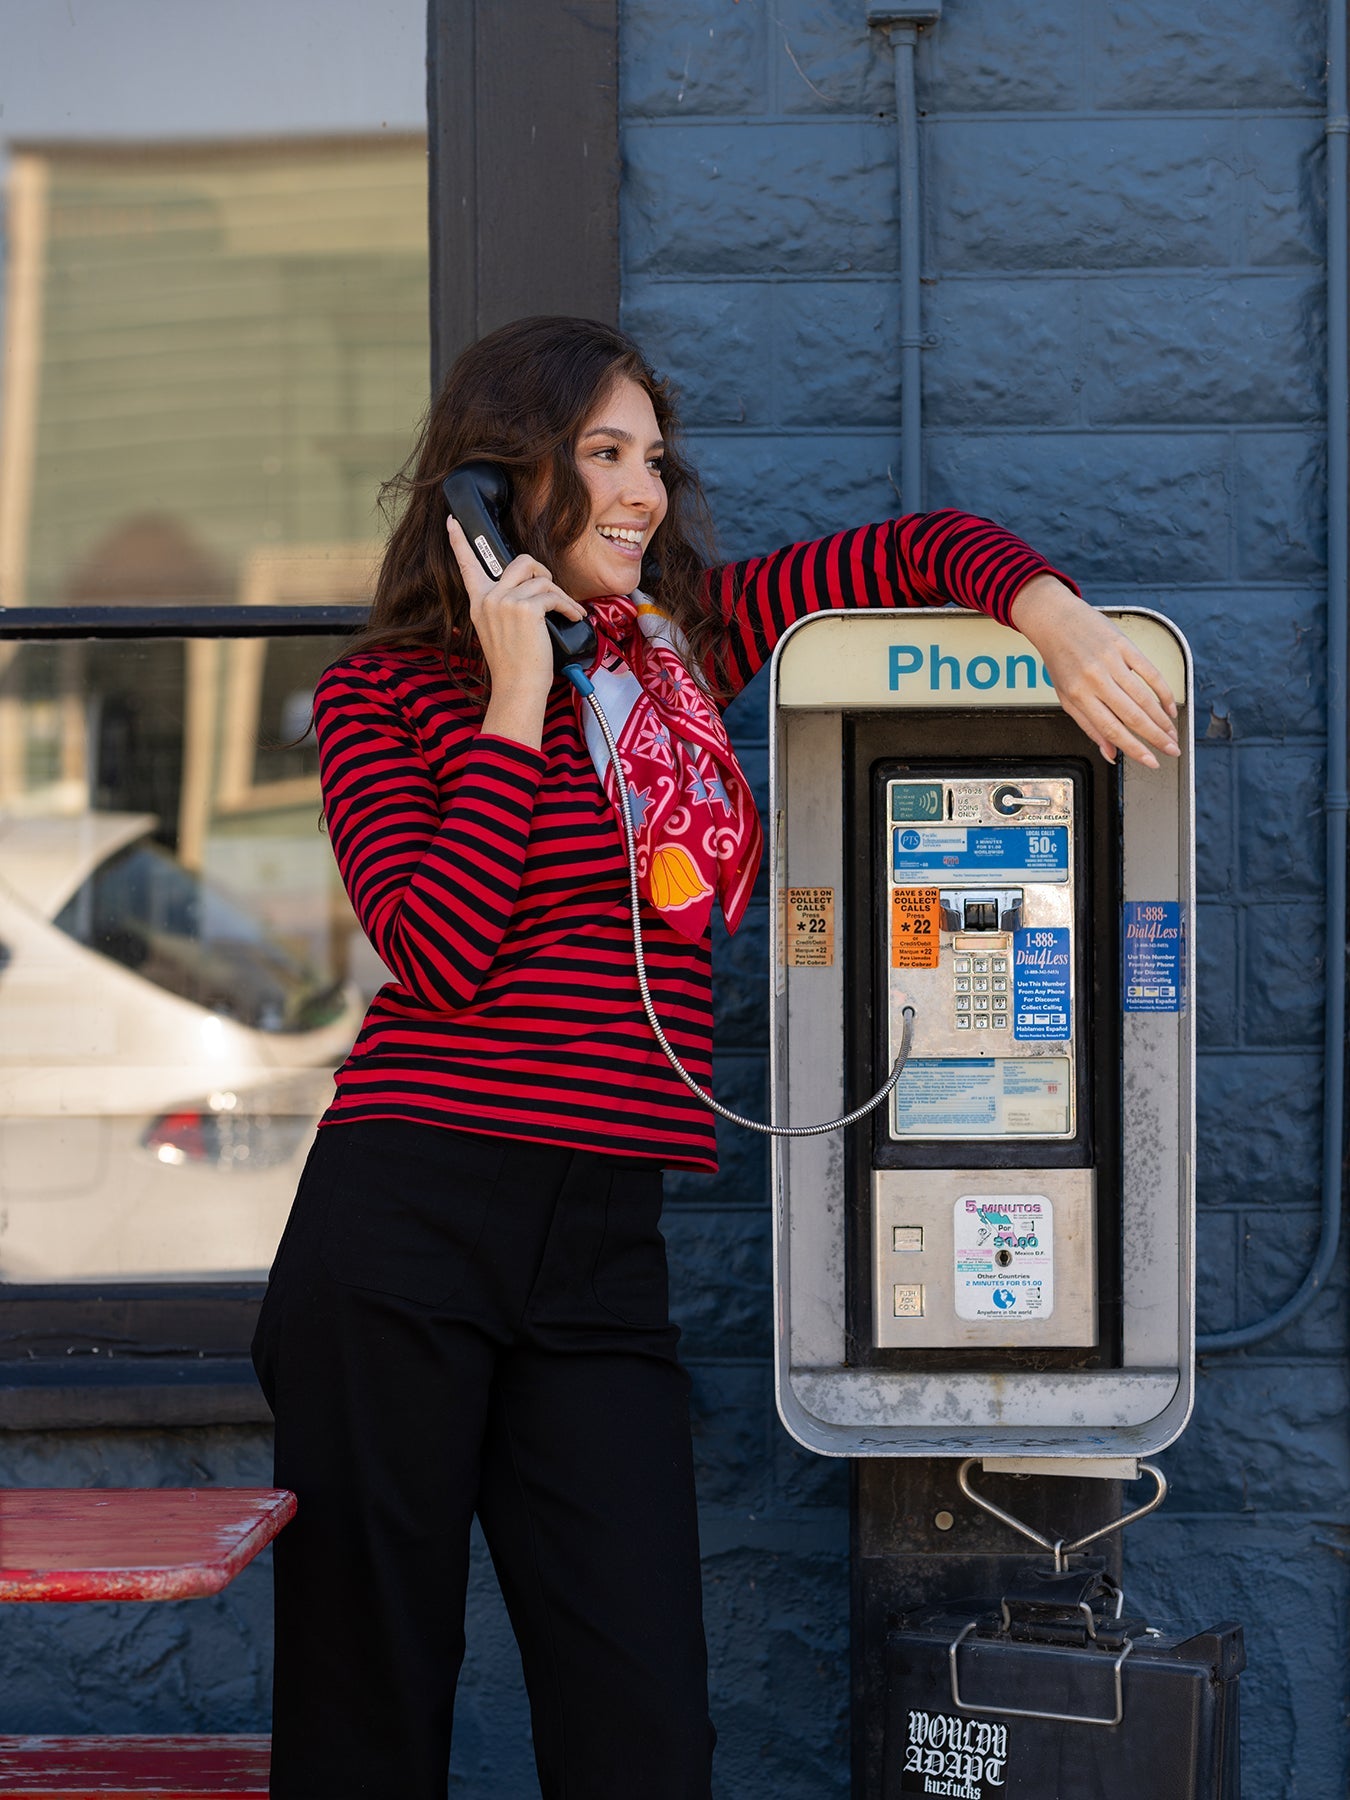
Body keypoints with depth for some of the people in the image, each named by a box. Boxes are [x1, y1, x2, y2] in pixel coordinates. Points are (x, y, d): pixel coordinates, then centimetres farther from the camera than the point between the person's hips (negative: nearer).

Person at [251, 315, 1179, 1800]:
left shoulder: (682, 637, 15)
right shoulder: (386, 690, 2)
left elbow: (920, 552, 18)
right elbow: (439, 961, -11)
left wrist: (1056, 621, -2)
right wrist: (518, 700, -9)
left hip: (604, 1250, 4)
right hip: (404, 1224, -4)